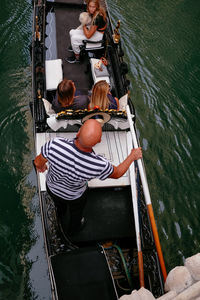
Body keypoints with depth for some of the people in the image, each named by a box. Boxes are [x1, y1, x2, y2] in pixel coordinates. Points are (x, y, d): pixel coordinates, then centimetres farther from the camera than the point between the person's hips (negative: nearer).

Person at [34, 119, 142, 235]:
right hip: (75, 196, -1)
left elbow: (38, 162, -20)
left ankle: (60, 213, 74)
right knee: (76, 212, 36)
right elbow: (117, 173, -19)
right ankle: (73, 228, 69)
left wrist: (41, 166, 5)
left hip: (52, 187, 2)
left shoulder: (55, 144, -42)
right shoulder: (99, 165, -43)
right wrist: (132, 156, -2)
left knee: (59, 202, 39)